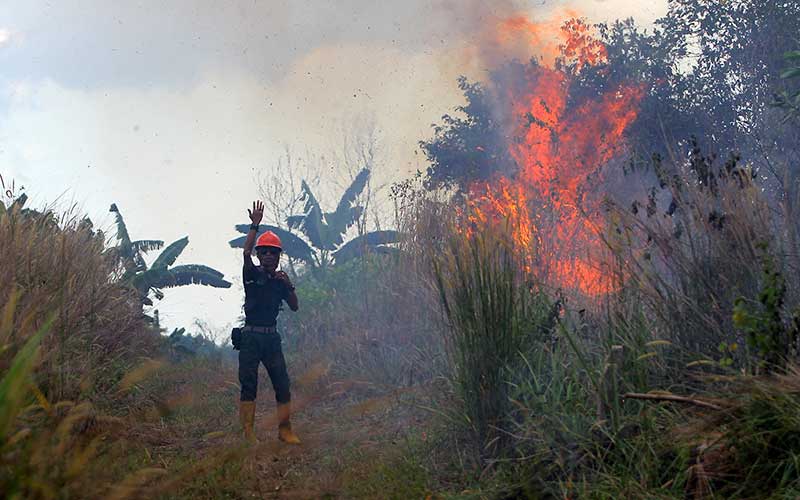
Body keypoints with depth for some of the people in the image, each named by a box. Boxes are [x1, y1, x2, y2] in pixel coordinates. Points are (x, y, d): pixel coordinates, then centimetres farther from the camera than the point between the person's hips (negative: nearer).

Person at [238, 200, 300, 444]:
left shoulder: (281, 279, 12)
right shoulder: (252, 274, -1)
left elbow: (294, 307, 9)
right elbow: (245, 253, -21)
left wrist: (288, 286, -6)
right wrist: (255, 225, -25)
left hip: (271, 337, 4)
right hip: (251, 336, -4)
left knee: (282, 384, 1)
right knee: (249, 384, -3)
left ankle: (285, 429, 8)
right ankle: (248, 431, 2)